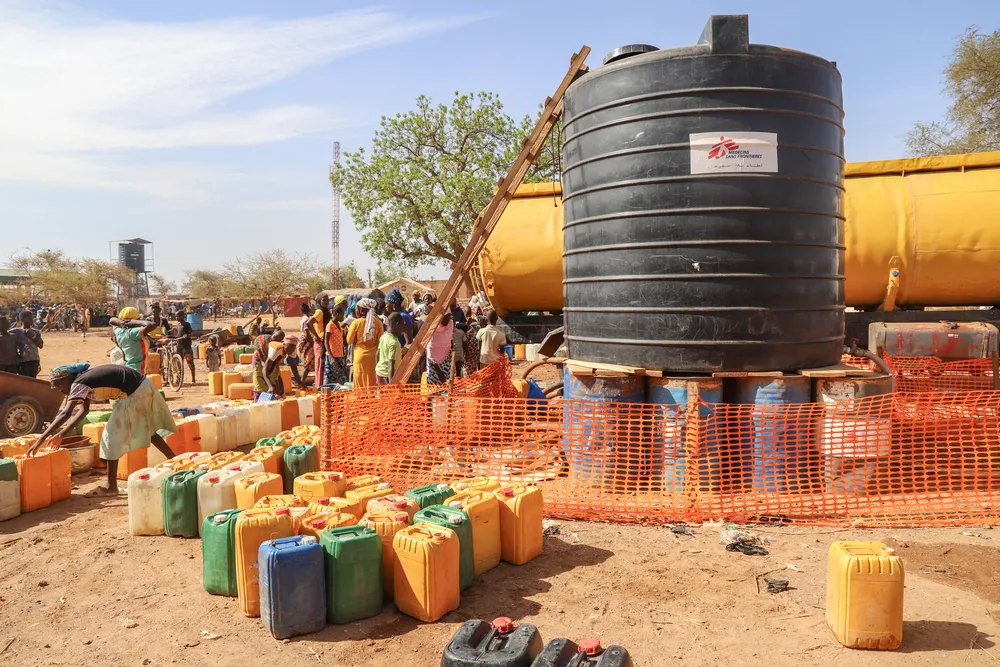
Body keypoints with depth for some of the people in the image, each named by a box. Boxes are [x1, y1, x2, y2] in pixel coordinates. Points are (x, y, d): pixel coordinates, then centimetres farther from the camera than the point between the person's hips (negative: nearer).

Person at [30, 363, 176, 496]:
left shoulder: (78, 384, -12)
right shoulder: (84, 379, 13)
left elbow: (65, 414, -22)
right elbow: (84, 410, 17)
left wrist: (41, 438, -21)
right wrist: (61, 434, 14)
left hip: (135, 392, -9)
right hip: (144, 386, 9)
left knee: (112, 435, 0)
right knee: (146, 430, 24)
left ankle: (111, 487, 8)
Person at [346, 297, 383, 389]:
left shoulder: (356, 322, -8)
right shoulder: (378, 322, -3)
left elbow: (349, 340, -1)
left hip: (360, 356, -2)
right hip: (373, 356, 2)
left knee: (361, 383, 5)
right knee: (372, 383, 8)